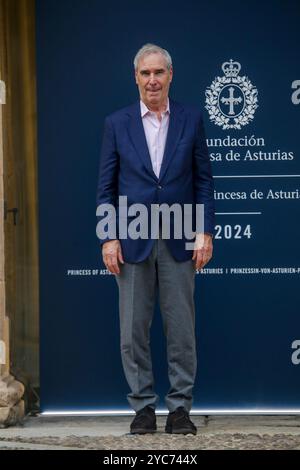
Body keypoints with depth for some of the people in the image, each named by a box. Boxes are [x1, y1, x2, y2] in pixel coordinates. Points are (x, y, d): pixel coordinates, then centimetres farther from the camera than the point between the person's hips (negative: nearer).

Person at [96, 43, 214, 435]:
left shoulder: (191, 119, 5)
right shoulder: (117, 123, 5)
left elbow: (204, 179, 5)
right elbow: (106, 187, 5)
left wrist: (205, 232, -3)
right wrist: (108, 238, -4)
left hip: (179, 242, 0)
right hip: (133, 241, 0)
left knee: (181, 329, 2)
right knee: (134, 330, 3)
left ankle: (180, 408, 9)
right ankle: (143, 407, 12)